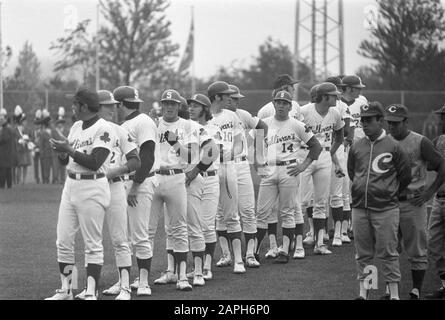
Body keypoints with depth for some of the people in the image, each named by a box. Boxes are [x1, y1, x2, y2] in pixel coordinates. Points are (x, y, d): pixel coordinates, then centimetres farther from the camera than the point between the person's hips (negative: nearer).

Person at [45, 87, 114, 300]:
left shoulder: (103, 129, -12)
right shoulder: (76, 127, 14)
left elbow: (95, 163, -20)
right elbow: (66, 161, 19)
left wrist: (69, 150, -18)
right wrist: (61, 152, -3)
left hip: (92, 188, -8)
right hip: (71, 185, 8)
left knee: (92, 243, -3)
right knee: (63, 241, 7)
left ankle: (91, 293, -2)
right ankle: (65, 290, 15)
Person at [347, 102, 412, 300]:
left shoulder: (393, 147, -4)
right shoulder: (356, 147, 8)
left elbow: (405, 175, 3)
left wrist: (390, 194, 9)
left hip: (386, 209, -4)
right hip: (359, 208, 4)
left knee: (388, 253, -1)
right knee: (363, 254, 8)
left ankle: (394, 294, 3)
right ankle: (363, 293, 15)